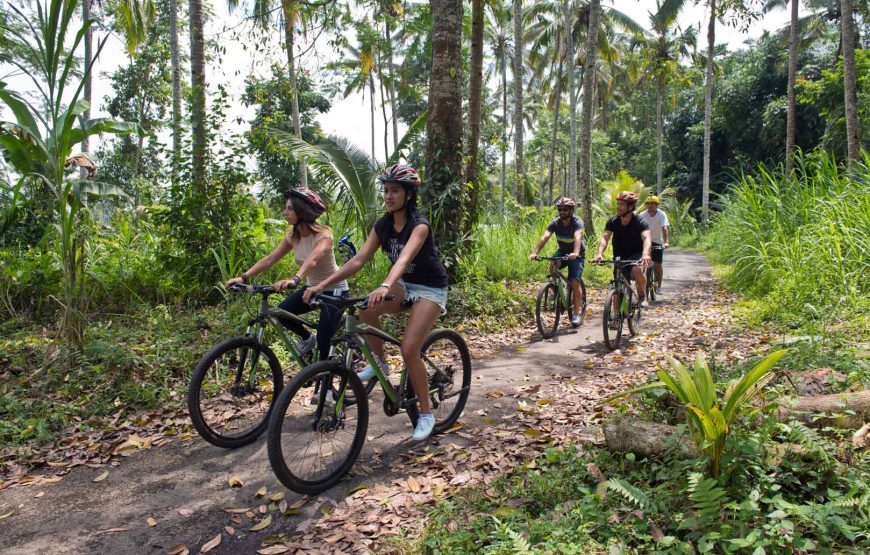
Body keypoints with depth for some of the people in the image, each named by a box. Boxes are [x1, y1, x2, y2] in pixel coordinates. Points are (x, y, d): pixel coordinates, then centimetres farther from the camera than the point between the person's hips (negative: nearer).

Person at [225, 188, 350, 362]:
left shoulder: (323, 235, -26)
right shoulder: (293, 235, -5)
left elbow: (313, 259, -47)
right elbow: (270, 259, -11)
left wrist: (294, 280, -65)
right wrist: (244, 277, -24)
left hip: (335, 290, -7)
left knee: (323, 339, -20)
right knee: (281, 312, -11)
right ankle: (307, 338, 16)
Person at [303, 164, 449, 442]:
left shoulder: (419, 225, -22)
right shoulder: (382, 226, -4)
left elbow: (404, 259, -41)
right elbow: (358, 260, -12)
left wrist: (385, 287, -60)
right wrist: (322, 284, -23)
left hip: (430, 288, -6)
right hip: (404, 285, 6)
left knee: (409, 350, -19)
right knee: (365, 307, -24)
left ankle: (426, 413, 1)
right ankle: (379, 362, -1)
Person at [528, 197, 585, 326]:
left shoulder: (577, 222, -23)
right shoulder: (555, 222, -15)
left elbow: (578, 237, -42)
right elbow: (545, 237, -28)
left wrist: (575, 253, -61)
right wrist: (534, 252, -44)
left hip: (576, 254, -3)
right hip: (562, 251, 3)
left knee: (575, 282, -13)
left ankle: (576, 314, -2)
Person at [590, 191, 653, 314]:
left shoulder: (639, 223, -17)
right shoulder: (612, 222, -9)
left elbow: (647, 238, -33)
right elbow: (604, 238, -21)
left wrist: (645, 254, -54)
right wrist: (599, 253, -41)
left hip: (636, 255, -3)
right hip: (620, 257, 3)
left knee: (637, 270, -35)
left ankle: (642, 296, -8)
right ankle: (616, 318, 11)